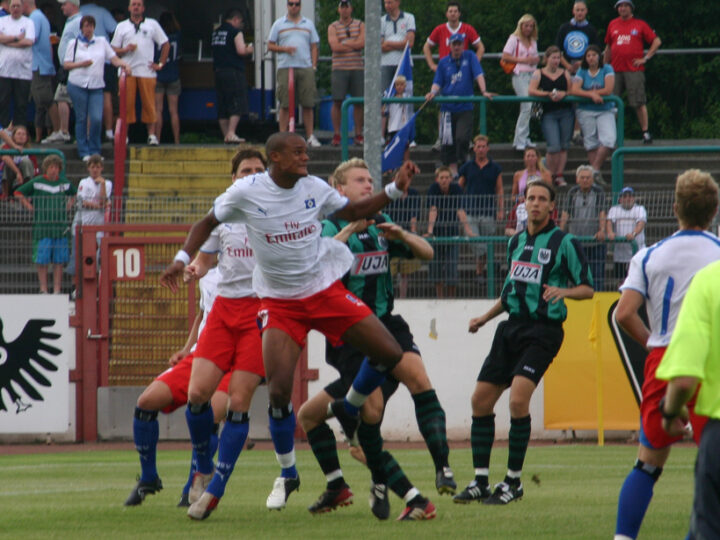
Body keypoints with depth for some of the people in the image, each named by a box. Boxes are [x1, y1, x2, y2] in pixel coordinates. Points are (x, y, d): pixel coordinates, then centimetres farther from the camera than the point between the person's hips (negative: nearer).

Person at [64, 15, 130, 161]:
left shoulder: (102, 42, 13)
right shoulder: (74, 43, 9)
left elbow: (113, 58, 9)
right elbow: (66, 65, 5)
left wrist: (124, 64, -11)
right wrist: (80, 64, -11)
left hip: (96, 86, 1)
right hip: (77, 84, -1)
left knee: (97, 119, -10)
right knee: (81, 119, 1)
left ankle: (94, 151, 4)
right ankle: (84, 152, 8)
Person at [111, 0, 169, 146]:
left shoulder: (152, 24, 12)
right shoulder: (121, 27, 14)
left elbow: (165, 45, 15)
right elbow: (114, 49, 12)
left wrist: (161, 64, 7)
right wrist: (126, 49, -8)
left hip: (147, 72, -1)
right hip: (127, 72, 1)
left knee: (149, 104, -4)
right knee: (127, 104, -4)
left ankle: (152, 134, -2)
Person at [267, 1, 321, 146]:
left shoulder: (308, 24, 16)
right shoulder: (279, 24, 11)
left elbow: (314, 47, 15)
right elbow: (270, 46, 9)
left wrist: (314, 66, 4)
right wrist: (285, 49, -9)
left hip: (306, 68, 2)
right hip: (285, 67, -2)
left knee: (308, 104, -1)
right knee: (285, 104, -5)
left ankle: (310, 136, 4)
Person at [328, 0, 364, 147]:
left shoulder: (360, 25, 10)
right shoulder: (333, 27, 7)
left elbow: (362, 43, -5)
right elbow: (334, 46, -8)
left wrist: (344, 43, -5)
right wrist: (354, 45, -5)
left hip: (357, 68, 1)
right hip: (339, 68, -1)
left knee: (359, 102, 1)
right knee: (337, 102, -5)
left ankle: (359, 135, 7)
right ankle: (336, 135, -1)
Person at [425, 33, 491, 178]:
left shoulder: (469, 57, 4)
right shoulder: (444, 62, 10)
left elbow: (479, 75, -3)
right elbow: (438, 82, 9)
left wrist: (484, 91, -17)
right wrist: (433, 92, -13)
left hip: (465, 107, -2)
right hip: (448, 107, 2)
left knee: (462, 138, -16)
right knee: (448, 141, 0)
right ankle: (453, 170, 9)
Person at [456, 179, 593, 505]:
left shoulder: (564, 243, -3)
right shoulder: (516, 242, 16)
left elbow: (587, 288, -2)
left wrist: (563, 291, -21)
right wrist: (485, 318, 22)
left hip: (543, 329, -7)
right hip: (512, 325, 7)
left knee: (518, 399, -21)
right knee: (480, 400, 1)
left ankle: (513, 482, -9)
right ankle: (480, 482, 10)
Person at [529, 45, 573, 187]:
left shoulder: (565, 74, 12)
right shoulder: (539, 73, 5)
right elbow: (531, 91, -6)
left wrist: (564, 94, -12)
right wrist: (549, 94, -16)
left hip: (566, 112, 3)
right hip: (548, 113, -3)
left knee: (564, 146, 2)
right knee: (554, 146, -14)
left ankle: (560, 175, 8)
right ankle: (551, 175, 4)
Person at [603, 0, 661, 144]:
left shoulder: (640, 24, 4)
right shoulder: (613, 25, 14)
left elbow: (657, 41, 5)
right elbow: (608, 47, 20)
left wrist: (645, 58, -2)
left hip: (634, 70, -3)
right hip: (615, 70, 3)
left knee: (639, 102, -6)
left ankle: (645, 132, 0)